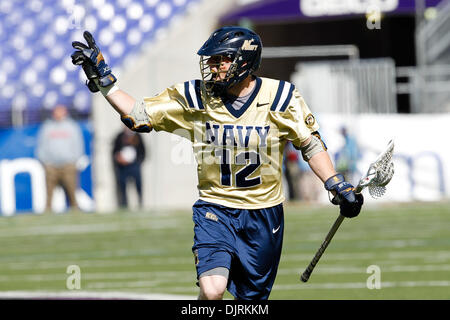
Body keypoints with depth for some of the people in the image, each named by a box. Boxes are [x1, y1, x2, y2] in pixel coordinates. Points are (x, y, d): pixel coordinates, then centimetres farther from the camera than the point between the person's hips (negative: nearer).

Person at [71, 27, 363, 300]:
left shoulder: (280, 97, -7)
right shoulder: (194, 97, -5)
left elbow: (311, 143, 3)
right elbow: (140, 115, 0)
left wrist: (337, 185, -4)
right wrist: (102, 80, -7)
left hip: (263, 215, 1)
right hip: (215, 210, -1)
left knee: (252, 298, 9)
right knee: (211, 290, -23)